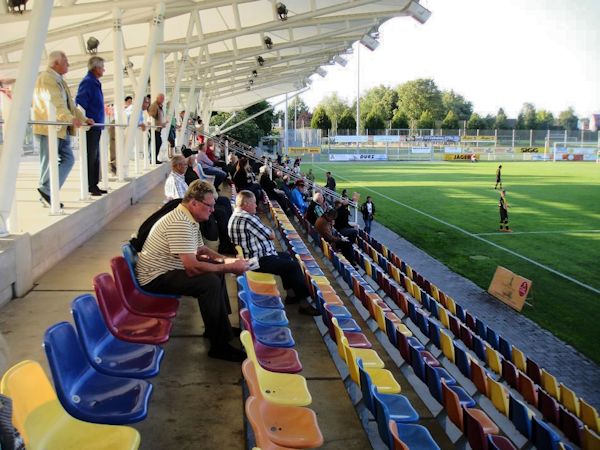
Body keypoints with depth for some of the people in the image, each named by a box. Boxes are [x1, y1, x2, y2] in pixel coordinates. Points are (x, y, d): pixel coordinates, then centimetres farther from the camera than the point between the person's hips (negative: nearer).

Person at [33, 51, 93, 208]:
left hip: (62, 129, 10)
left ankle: (47, 191, 9)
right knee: (50, 163, -4)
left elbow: (70, 104, 22)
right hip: (48, 128, -10)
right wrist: (70, 118, -37)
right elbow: (54, 102, -25)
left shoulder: (60, 81, 22)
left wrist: (83, 118, 11)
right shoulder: (46, 78, -10)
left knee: (68, 159, 6)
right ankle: (47, 192, 6)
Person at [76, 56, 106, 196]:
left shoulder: (95, 83, 19)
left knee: (95, 157, 12)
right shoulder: (88, 82, -11)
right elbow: (80, 102, -19)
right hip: (91, 126, -10)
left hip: (96, 126, 10)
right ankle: (89, 186, -4)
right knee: (91, 157, -7)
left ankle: (94, 185, 18)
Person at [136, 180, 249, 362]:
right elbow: (193, 268, -32)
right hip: (155, 278, -11)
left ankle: (223, 327, 21)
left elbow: (200, 250, 18)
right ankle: (219, 346, -15)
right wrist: (230, 268, -23)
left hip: (167, 270, 11)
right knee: (211, 282, -26)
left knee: (216, 269, 15)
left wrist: (224, 259, -1)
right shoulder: (180, 223, -26)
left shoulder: (189, 218, 6)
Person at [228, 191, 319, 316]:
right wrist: (270, 232, 4)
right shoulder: (248, 219, -23)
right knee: (294, 266, -6)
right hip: (260, 261, -11)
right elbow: (272, 235, -15)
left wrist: (266, 232, -4)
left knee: (286, 257, 25)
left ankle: (291, 294, 30)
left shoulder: (235, 217, 10)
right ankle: (304, 302, 3)